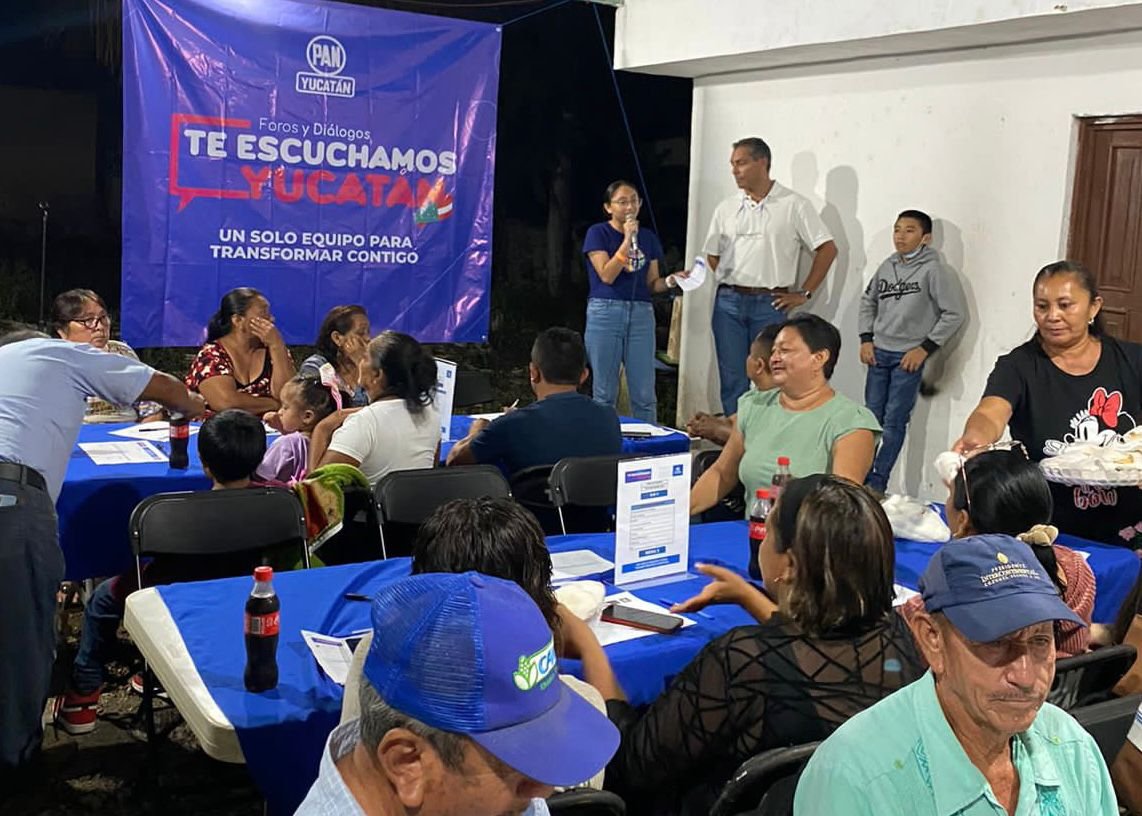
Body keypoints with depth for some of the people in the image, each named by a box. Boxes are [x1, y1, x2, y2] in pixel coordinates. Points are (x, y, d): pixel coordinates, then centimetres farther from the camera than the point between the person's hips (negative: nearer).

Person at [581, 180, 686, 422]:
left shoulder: (648, 237, 12)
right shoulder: (598, 233, 0)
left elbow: (651, 283, 14)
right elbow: (607, 275, -12)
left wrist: (670, 281, -7)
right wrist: (627, 239, -13)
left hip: (641, 314, 3)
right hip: (605, 313, -3)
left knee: (645, 394, 1)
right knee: (605, 393, 3)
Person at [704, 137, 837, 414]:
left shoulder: (794, 205, 0)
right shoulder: (726, 208, 11)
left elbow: (827, 249, 1)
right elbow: (712, 254, 19)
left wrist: (804, 294, -3)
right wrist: (730, 284, 5)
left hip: (770, 304, -3)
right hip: (728, 302, 3)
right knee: (732, 379, 5)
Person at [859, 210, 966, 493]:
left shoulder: (934, 270, -9)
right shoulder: (887, 266, 5)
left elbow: (955, 313, -10)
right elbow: (868, 302, 17)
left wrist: (925, 348, -11)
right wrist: (866, 339, 7)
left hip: (909, 357, -5)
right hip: (878, 353, 5)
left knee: (895, 421, -1)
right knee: (871, 417, 10)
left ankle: (877, 483, 6)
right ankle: (862, 476, 19)